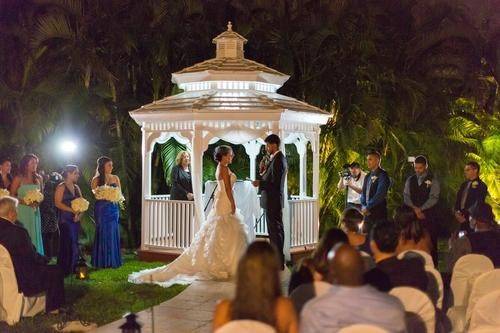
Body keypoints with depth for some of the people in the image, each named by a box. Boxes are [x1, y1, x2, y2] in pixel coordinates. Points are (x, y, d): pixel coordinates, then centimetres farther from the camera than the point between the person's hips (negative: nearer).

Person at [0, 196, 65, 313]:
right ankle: (52, 307, 20)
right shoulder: (18, 232, -29)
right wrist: (44, 259, 4)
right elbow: (33, 257, -18)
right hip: (21, 280, -8)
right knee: (56, 271, 10)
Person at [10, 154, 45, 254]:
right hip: (22, 212, -4)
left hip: (35, 211, 4)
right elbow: (12, 196, -6)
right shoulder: (18, 179, -5)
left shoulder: (38, 178, 9)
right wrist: (25, 202, -17)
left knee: (35, 236, 5)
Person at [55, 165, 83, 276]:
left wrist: (79, 214, -4)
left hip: (76, 220, 7)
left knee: (74, 244, 6)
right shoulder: (61, 187, -4)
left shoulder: (76, 187, 16)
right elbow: (58, 203, -13)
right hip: (65, 220, -6)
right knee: (67, 244, -8)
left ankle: (72, 269, 11)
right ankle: (64, 270, -3)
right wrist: (73, 210, -17)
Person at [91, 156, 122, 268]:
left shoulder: (115, 178, 9)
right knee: (103, 234, 0)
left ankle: (113, 261, 9)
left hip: (114, 209, 3)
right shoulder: (96, 180, 0)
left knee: (113, 234, 2)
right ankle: (102, 262, 6)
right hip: (101, 209, -3)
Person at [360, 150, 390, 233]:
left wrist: (367, 207, -14)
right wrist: (363, 206, -1)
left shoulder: (382, 175, -8)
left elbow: (379, 195, -16)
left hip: (378, 214, -7)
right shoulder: (368, 176, 17)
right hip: (367, 214, 7)